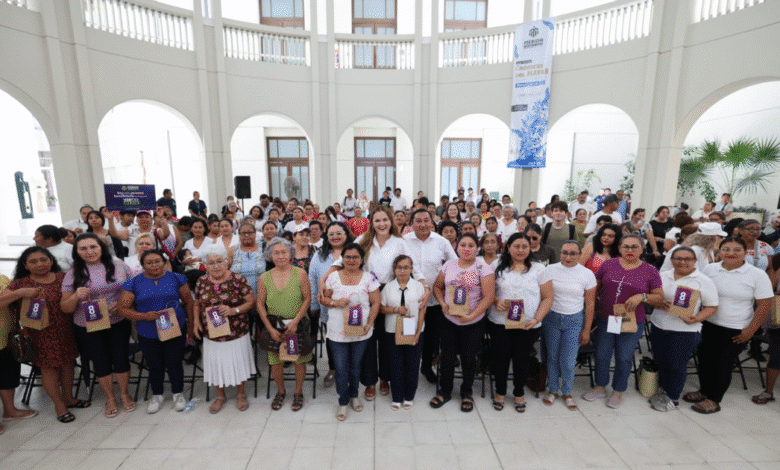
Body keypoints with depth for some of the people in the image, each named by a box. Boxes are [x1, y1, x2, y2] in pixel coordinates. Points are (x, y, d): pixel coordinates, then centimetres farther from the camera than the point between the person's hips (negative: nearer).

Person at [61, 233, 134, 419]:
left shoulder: (118, 265, -3)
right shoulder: (73, 274, -3)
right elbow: (65, 308, -1)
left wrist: (121, 303, -15)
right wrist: (76, 296, -21)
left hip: (118, 323, 0)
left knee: (121, 358, 8)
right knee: (101, 362, 12)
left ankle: (124, 393, 31)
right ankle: (110, 398, 33)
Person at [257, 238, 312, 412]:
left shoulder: (300, 274, -9)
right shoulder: (264, 278, -3)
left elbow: (307, 299, -7)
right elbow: (260, 304, 0)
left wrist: (295, 321, -15)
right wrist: (270, 329, -7)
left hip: (298, 325, -1)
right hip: (274, 327, 2)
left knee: (299, 360, 8)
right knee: (275, 361, 11)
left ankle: (298, 393, 34)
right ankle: (280, 391, 39)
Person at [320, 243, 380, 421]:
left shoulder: (369, 278, -5)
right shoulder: (333, 277, -3)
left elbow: (376, 303, -4)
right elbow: (323, 299, 3)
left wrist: (369, 324, -12)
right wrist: (335, 302, -17)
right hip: (337, 332, 0)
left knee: (356, 366, 18)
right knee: (341, 368, 7)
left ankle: (354, 395, 43)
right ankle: (343, 401, 30)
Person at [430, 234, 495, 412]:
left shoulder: (483, 268, -10)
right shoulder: (449, 265, 1)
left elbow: (489, 297, -14)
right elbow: (437, 286, 10)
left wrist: (472, 316, -20)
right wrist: (443, 304, -7)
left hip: (473, 324, -2)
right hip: (449, 321, 3)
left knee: (468, 358, 13)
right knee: (447, 356, 13)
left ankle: (466, 393, 37)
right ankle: (445, 391, 35)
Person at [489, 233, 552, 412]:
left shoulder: (538, 268, 1)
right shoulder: (498, 267, 2)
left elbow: (548, 298, 0)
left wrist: (536, 319, -11)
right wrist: (496, 302, -14)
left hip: (528, 326, 0)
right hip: (499, 323, 0)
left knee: (521, 359, 12)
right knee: (500, 357, 8)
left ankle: (519, 394, 36)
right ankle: (500, 392, 32)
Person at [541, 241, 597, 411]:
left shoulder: (587, 274, -3)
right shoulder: (550, 270, -4)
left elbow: (590, 304, 0)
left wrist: (586, 330, 0)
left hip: (574, 320, 0)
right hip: (552, 318, 1)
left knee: (568, 361, 2)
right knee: (552, 358, 9)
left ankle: (567, 393, 27)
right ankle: (552, 390, 30)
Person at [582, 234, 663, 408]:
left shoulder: (650, 271, -4)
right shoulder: (608, 264, -1)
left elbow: (659, 296, 0)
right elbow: (595, 286, 7)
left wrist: (642, 296, -18)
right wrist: (594, 305, 0)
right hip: (605, 319, 1)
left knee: (624, 358, 12)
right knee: (602, 355, 11)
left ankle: (618, 391, 34)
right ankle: (600, 388, 32)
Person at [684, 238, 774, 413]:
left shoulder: (757, 275, -8)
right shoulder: (710, 269, 0)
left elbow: (764, 305, -5)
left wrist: (750, 331, -8)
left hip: (736, 331, -3)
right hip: (708, 325, 3)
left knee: (723, 364, 7)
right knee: (705, 360, 12)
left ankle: (714, 400, 24)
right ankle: (704, 391, 33)